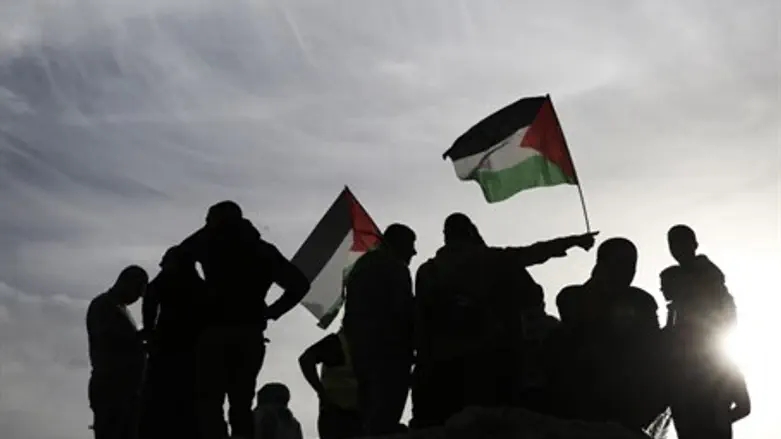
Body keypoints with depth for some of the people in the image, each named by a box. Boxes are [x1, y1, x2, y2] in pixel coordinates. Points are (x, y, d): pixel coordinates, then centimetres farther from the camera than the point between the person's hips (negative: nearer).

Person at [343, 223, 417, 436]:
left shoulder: (360, 266, 21)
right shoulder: (394, 266, -4)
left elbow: (350, 313, 19)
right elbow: (403, 309, -13)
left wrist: (355, 341, 18)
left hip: (361, 348, 8)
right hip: (389, 349, -8)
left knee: (370, 416, 7)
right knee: (385, 418, -13)